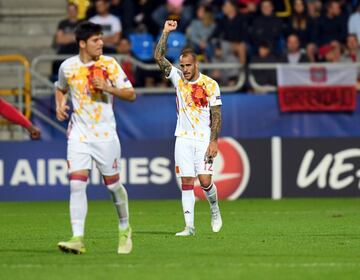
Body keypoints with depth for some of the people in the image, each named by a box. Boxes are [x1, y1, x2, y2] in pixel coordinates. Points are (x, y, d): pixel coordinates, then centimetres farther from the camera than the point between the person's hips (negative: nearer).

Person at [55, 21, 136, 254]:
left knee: (113, 185, 7)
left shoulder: (109, 64, -4)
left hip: (105, 134, -1)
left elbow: (131, 94, -4)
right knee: (77, 184, -12)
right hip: (79, 133, 1)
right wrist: (60, 105, 3)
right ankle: (78, 239, -14)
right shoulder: (68, 67, 2)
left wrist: (108, 88, -19)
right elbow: (61, 89, 23)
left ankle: (125, 229, 30)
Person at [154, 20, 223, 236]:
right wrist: (166, 32, -12)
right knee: (186, 182, -3)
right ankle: (190, 226, -2)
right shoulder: (178, 78, 3)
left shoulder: (210, 84, -4)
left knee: (205, 180, -9)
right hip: (183, 138, 2)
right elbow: (159, 57, -5)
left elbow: (216, 115, -3)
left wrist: (214, 141, -11)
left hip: (204, 140, -2)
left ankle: (215, 209, 21)